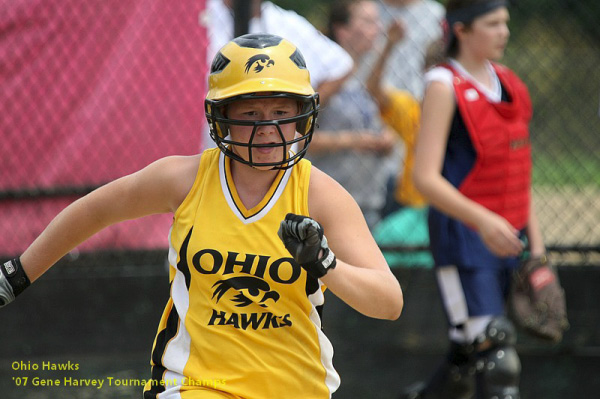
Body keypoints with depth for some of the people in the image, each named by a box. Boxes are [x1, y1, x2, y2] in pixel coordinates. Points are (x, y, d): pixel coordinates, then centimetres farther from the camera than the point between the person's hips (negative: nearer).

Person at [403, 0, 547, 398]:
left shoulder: (508, 83, 14)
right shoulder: (444, 85, -8)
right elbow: (425, 176, -15)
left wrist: (534, 235, 14)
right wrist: (481, 220, -28)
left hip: (506, 237, 7)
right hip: (462, 235, -7)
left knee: (466, 359, 11)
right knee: (493, 352, -15)